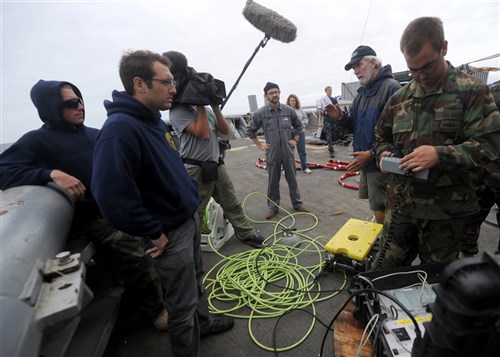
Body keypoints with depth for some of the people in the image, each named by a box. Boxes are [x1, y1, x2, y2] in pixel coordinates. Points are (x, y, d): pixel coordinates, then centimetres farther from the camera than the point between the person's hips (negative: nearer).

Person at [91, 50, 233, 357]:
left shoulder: (155, 120, 5)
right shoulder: (120, 130, -26)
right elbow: (114, 198, -31)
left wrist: (190, 207, 14)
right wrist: (155, 233, -19)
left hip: (189, 217, 9)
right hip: (170, 232, -9)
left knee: (196, 281, 28)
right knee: (183, 305, 10)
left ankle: (204, 323, 53)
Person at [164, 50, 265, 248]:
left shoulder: (204, 107, 13)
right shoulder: (178, 112, -9)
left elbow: (225, 130, 7)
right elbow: (203, 133, -21)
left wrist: (215, 106, -1)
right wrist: (200, 105, -14)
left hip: (217, 165, 7)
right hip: (196, 170, -7)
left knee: (232, 203, 16)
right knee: (194, 213, 3)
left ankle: (247, 234, 30)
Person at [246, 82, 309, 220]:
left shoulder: (289, 110, -1)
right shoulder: (260, 113, -7)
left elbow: (298, 126, 16)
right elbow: (250, 130, 4)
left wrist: (295, 140, 8)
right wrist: (260, 145, 1)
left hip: (288, 152, 2)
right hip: (272, 154, -2)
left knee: (292, 179, 12)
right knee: (273, 182, 8)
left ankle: (297, 203, 28)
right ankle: (273, 207, 22)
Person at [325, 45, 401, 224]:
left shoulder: (391, 88, -15)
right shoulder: (362, 93, 14)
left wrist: (372, 153, -24)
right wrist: (340, 117, -2)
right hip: (365, 161, 9)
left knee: (380, 210, 0)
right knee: (376, 206, 20)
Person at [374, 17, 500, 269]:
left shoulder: (471, 91, -3)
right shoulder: (400, 97, 9)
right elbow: (382, 135, 19)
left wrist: (440, 154, -24)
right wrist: (385, 153, -2)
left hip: (444, 207, -4)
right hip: (402, 202, 4)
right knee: (390, 270, 17)